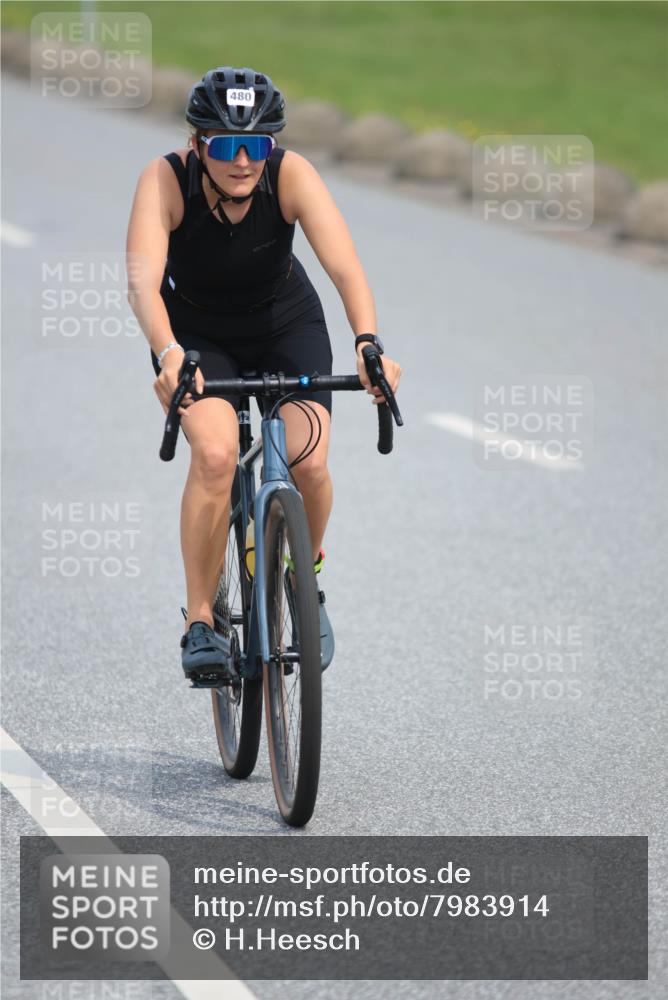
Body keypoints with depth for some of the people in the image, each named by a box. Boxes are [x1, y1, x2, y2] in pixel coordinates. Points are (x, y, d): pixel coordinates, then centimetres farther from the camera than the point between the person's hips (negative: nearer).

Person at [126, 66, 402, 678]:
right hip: (197, 333, -1)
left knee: (308, 462, -19)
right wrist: (168, 354, -60)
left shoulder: (291, 175, -27)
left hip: (286, 326, 1)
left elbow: (346, 266, -39)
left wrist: (368, 343, -56)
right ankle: (200, 621, -12)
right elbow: (143, 280, -42)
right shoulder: (166, 180, -29)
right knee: (215, 454, -27)